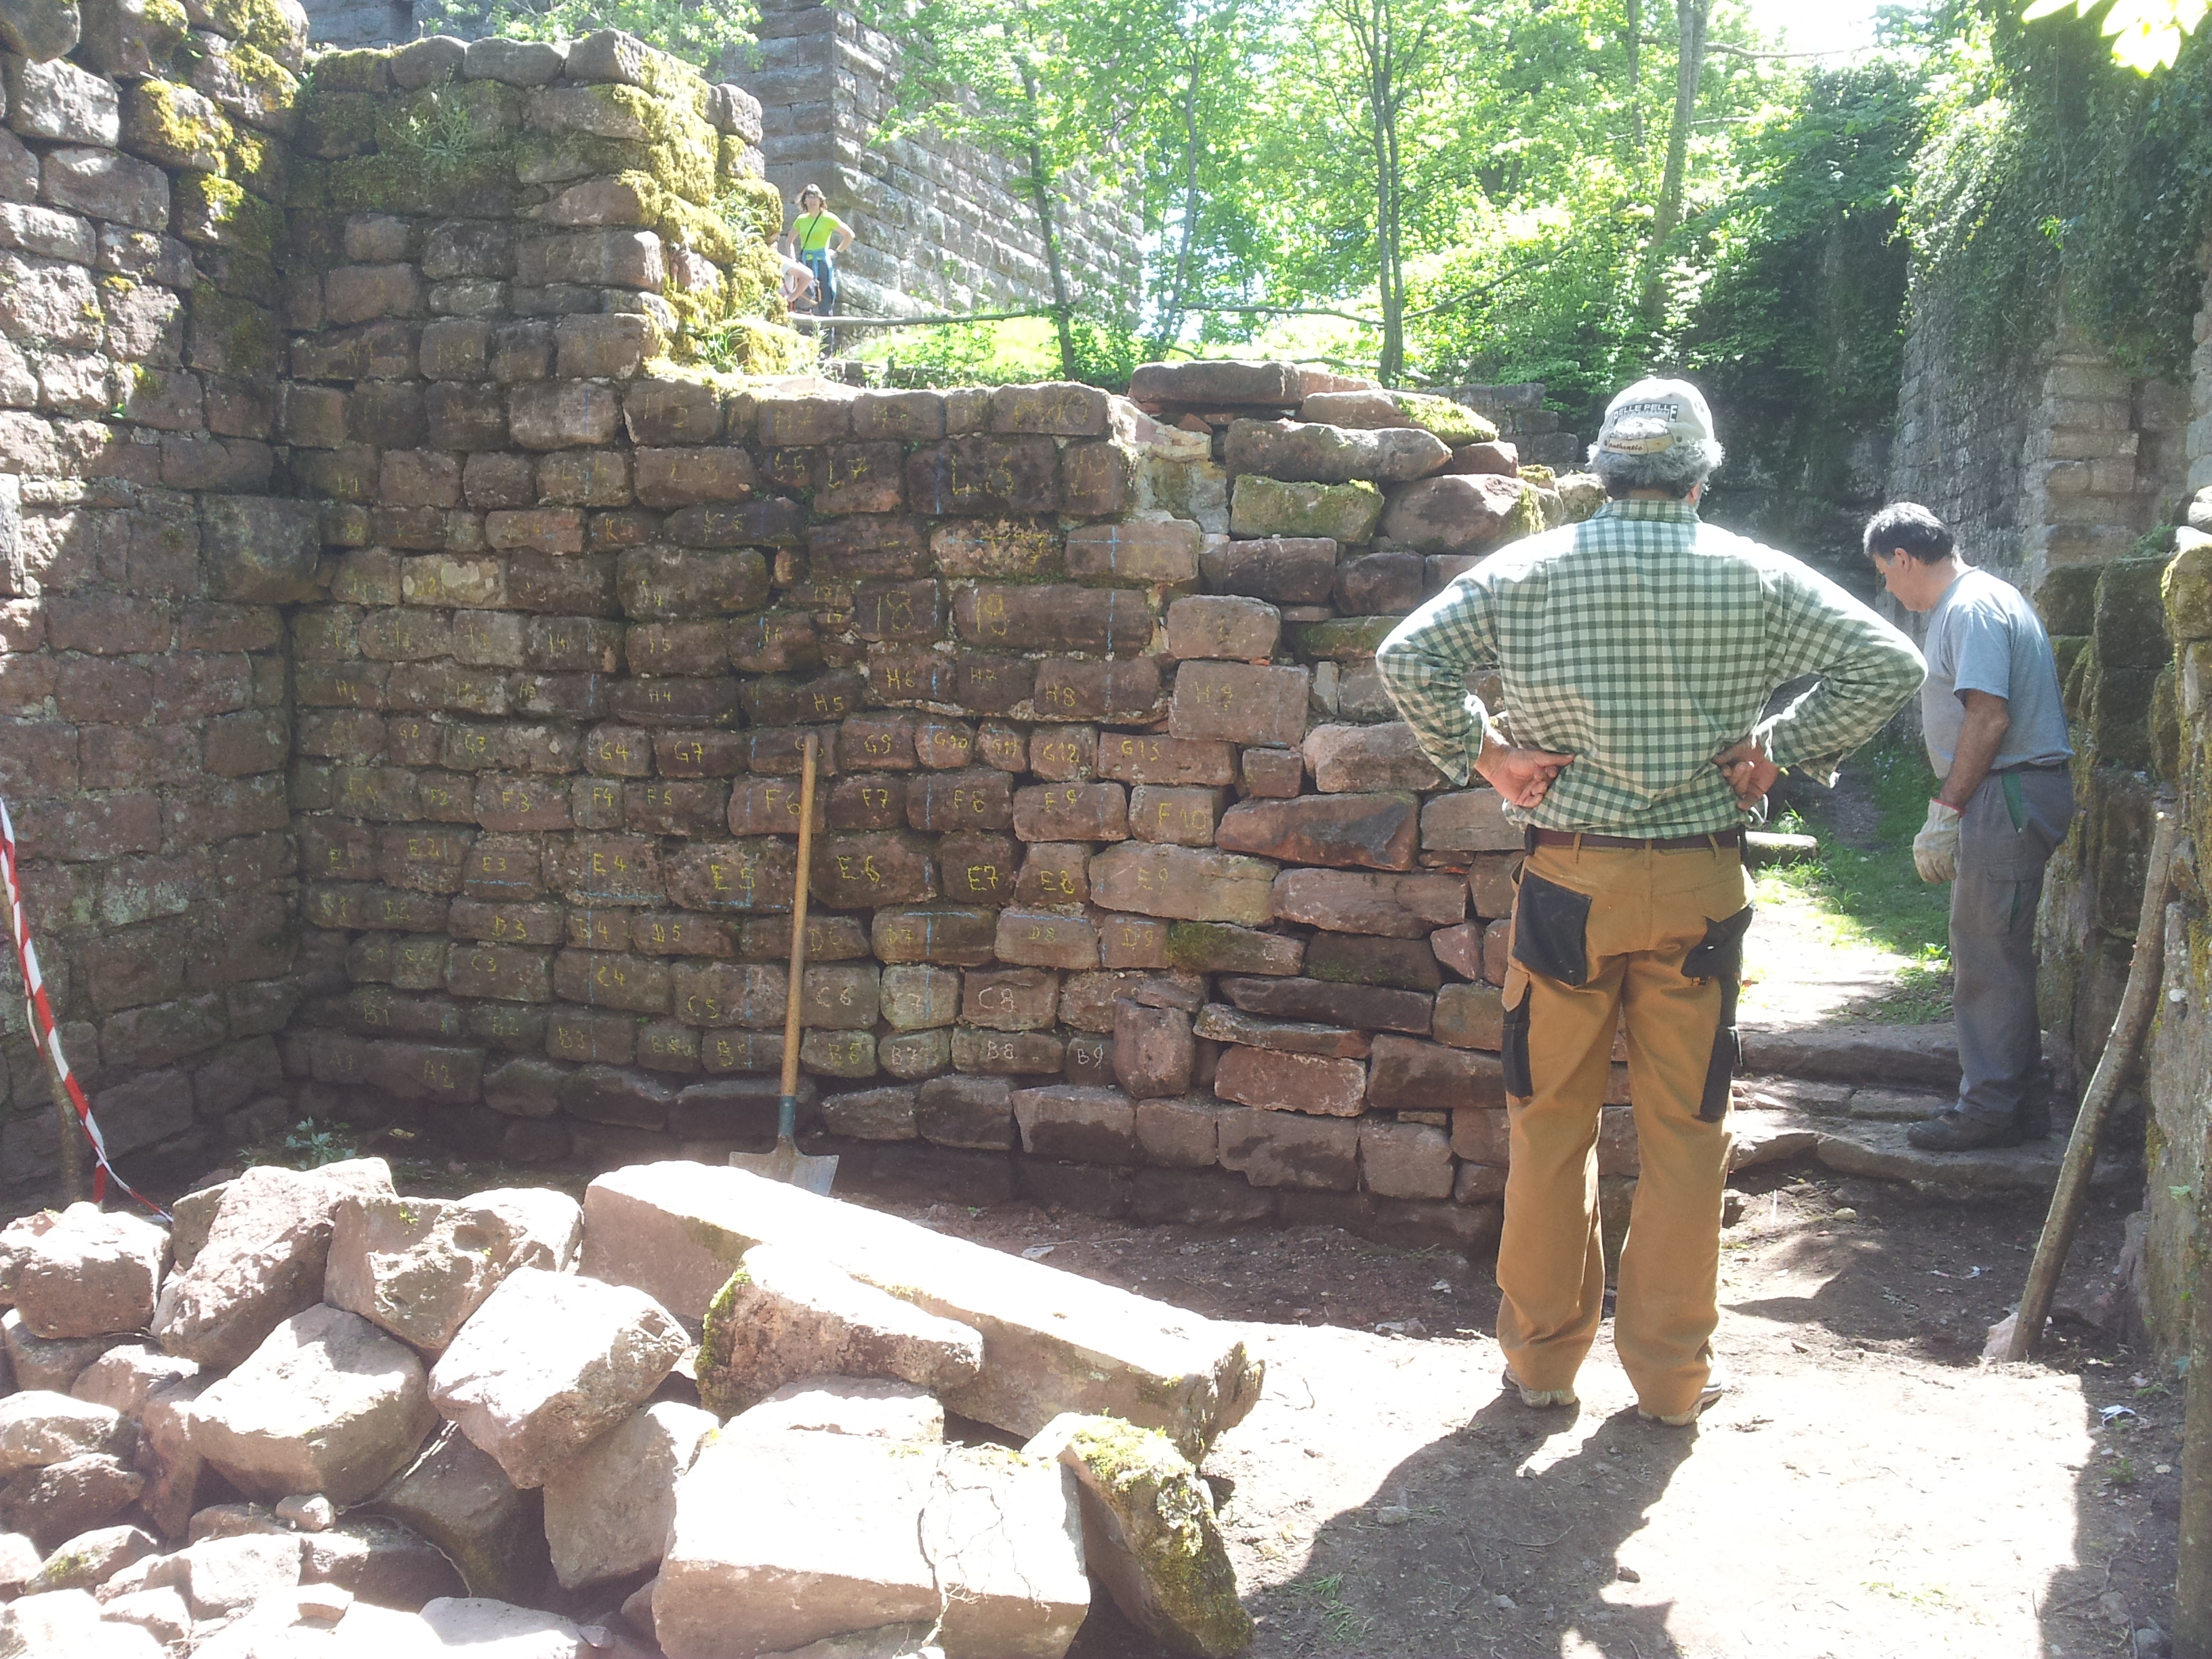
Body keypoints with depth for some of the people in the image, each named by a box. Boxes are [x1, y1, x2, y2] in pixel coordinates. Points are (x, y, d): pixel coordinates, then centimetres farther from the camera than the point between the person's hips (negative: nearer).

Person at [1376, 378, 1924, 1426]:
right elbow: (1888, 664, -3)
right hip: (1700, 886, 0)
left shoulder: (1527, 572, -1)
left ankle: (1540, 1358, 22)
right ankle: (1671, 1372, 21)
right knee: (1685, 1132, 11)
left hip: (1568, 879, 0)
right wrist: (1781, 752, 1)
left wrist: (1480, 756, -1)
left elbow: (1405, 657, -6)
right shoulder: (1753, 578, -1)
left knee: (1549, 1124, 12)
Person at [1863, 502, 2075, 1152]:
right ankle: (2018, 1098, 22)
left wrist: (1948, 808, -18)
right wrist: (1952, 807, 20)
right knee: (1997, 954, 15)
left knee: (1987, 957, -6)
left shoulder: (1972, 610, -14)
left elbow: (1990, 718, -22)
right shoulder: (1969, 603, 19)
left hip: (2009, 797, -11)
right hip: (2010, 795, 11)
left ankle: (1989, 1109, 1)